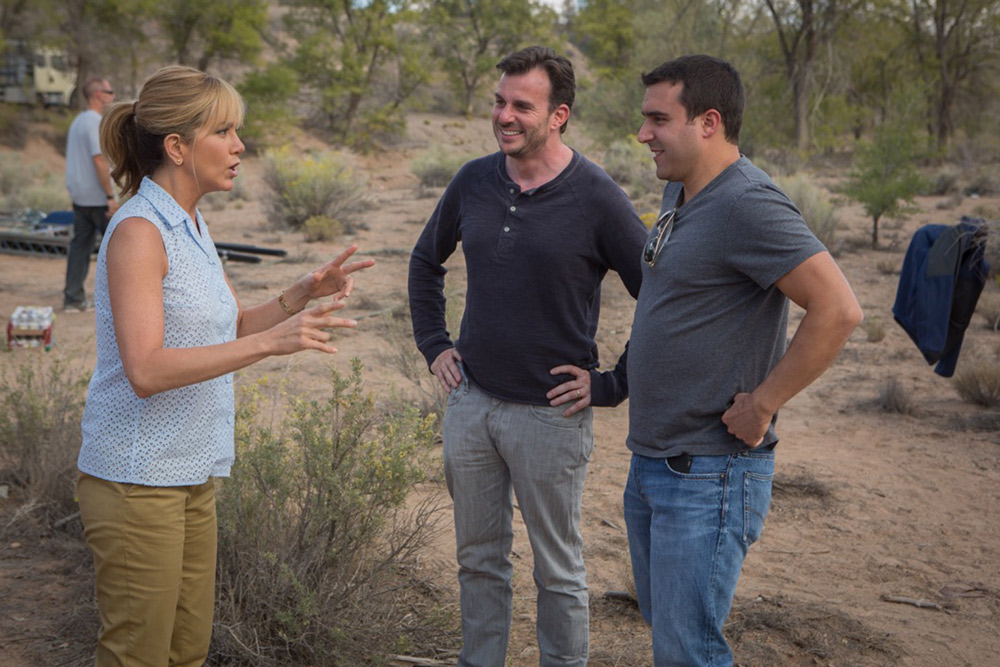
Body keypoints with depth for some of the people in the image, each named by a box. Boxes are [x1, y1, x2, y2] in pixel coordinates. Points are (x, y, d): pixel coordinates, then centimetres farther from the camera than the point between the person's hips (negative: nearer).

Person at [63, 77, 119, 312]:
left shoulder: (77, 121, 15)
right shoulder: (96, 123, -16)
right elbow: (99, 162, -22)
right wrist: (111, 196, -20)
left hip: (79, 196, 9)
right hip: (98, 197, -9)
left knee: (79, 245, 7)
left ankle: (73, 298, 5)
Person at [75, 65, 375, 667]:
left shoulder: (192, 227, 10)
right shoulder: (138, 231, -18)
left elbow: (234, 330, 17)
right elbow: (146, 370, -27)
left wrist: (304, 295, 0)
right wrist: (271, 342, -32)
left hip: (191, 476, 9)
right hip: (137, 478, -9)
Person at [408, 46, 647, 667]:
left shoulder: (596, 197, -13)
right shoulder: (473, 182, 2)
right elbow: (426, 263, 20)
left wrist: (612, 384, -10)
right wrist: (434, 345, 12)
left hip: (551, 413, -5)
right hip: (471, 400, 5)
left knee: (559, 570, 10)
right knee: (479, 558, 17)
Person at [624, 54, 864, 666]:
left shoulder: (747, 204, -21)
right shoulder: (681, 192, 9)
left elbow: (839, 311, -29)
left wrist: (761, 405, -20)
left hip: (707, 475, -10)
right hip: (651, 463, 10)